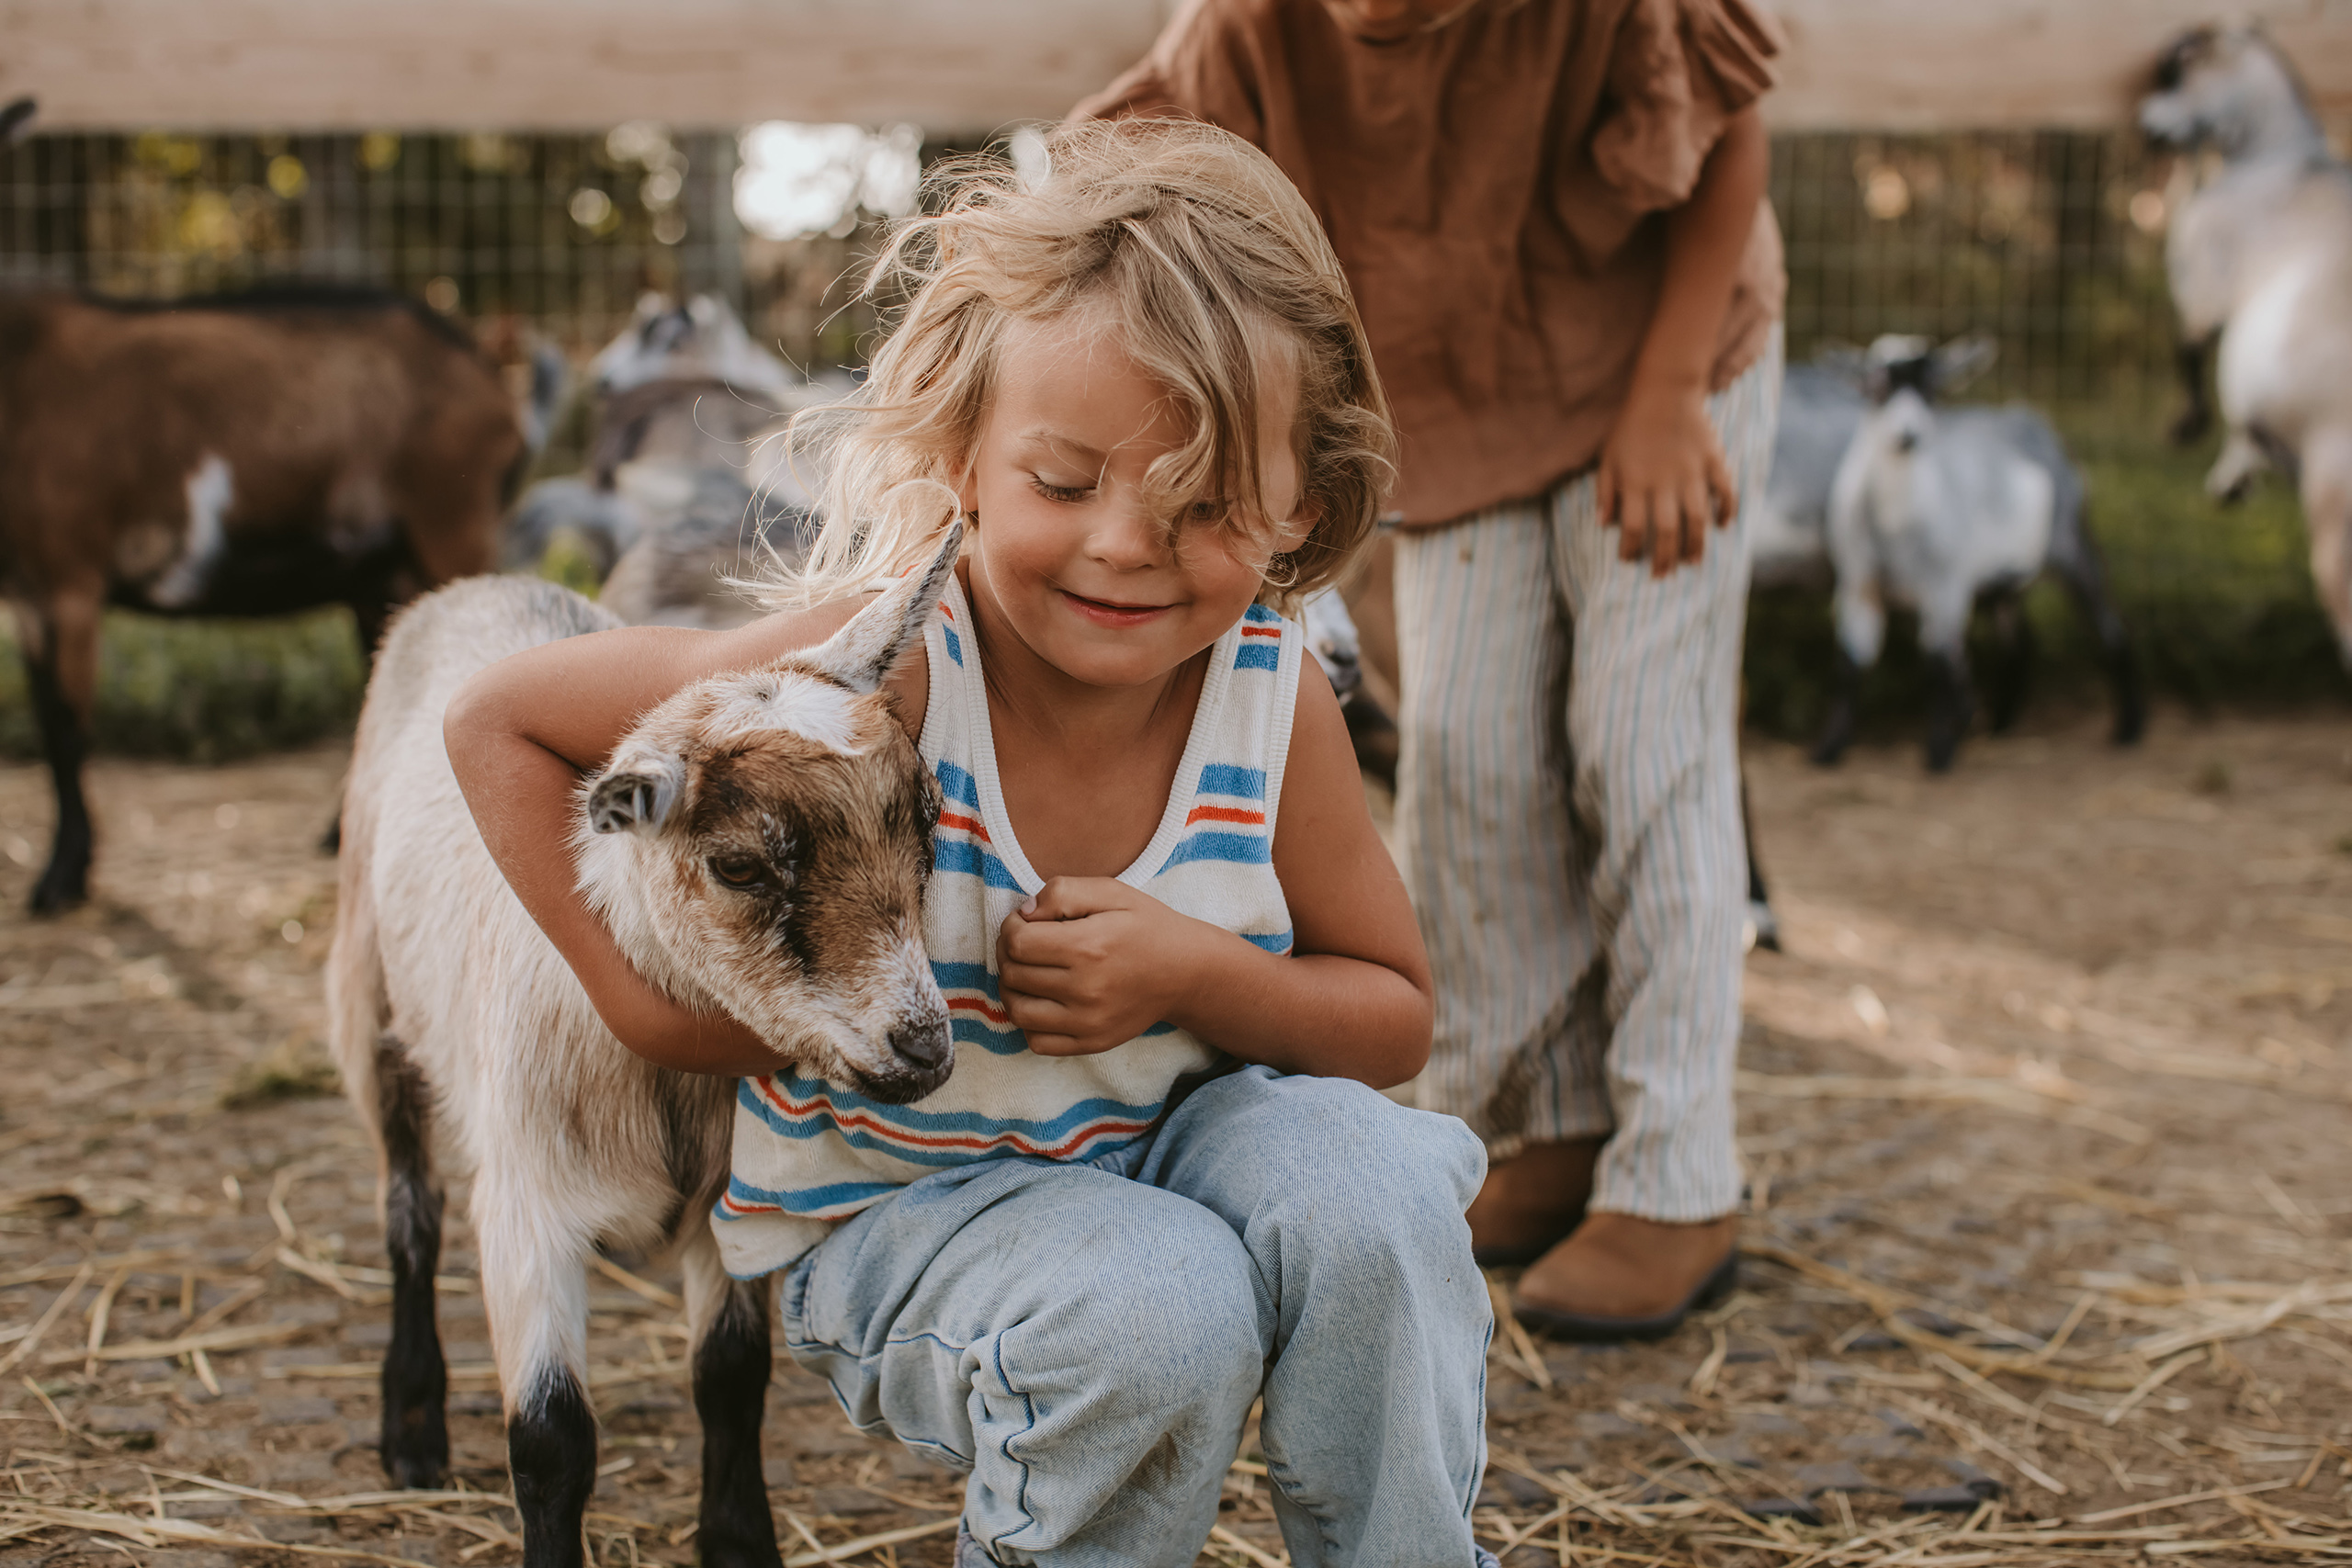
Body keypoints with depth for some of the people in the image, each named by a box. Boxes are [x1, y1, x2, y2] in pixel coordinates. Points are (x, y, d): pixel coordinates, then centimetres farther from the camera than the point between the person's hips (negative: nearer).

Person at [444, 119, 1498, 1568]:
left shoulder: (1275, 697, -13)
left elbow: (1397, 1016, -2)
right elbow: (501, 720, -15)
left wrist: (1198, 975, -21)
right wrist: (649, 993, -20)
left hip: (1168, 1145, 3)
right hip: (896, 1208, -3)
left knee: (1372, 1188, -27)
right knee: (1157, 1310, -31)